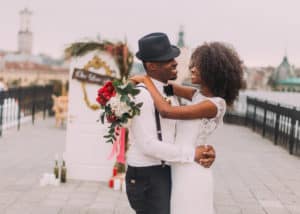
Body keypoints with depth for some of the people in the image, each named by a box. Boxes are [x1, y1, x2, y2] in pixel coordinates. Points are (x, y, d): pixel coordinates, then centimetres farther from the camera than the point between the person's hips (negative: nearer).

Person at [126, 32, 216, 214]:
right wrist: (192, 154, -18)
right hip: (146, 178, -9)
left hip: (165, 173, 9)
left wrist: (205, 150, -10)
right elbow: (148, 145, -24)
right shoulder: (142, 95, -19)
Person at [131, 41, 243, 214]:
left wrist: (147, 80, -14)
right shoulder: (200, 94, 6)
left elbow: (167, 111, -24)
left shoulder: (214, 105, -20)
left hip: (191, 175, -9)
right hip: (183, 171, 9)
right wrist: (143, 79, 1)